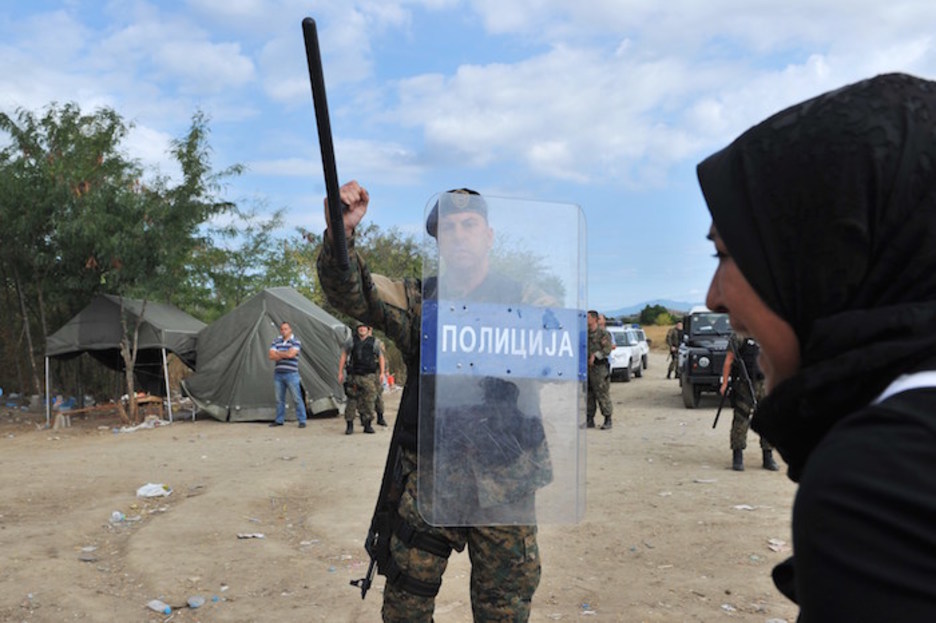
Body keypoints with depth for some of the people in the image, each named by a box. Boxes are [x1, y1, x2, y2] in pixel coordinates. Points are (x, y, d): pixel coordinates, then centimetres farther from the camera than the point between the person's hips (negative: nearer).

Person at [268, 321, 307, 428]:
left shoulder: (295, 341, -4)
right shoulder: (276, 341, 10)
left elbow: (291, 354, -18)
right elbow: (272, 356, -1)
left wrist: (278, 353, -4)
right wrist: (284, 355, -10)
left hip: (291, 374, -5)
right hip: (278, 374, 5)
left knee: (297, 398, -4)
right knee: (279, 399, 11)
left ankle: (302, 421, 1)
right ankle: (279, 420, 21)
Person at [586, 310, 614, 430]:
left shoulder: (603, 333, -7)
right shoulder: (586, 334, 12)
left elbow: (607, 349, -16)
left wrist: (595, 355, -26)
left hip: (599, 367, -6)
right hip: (587, 367, 7)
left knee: (602, 395, -4)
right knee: (588, 395, 8)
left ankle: (607, 421, 3)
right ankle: (589, 420, 14)